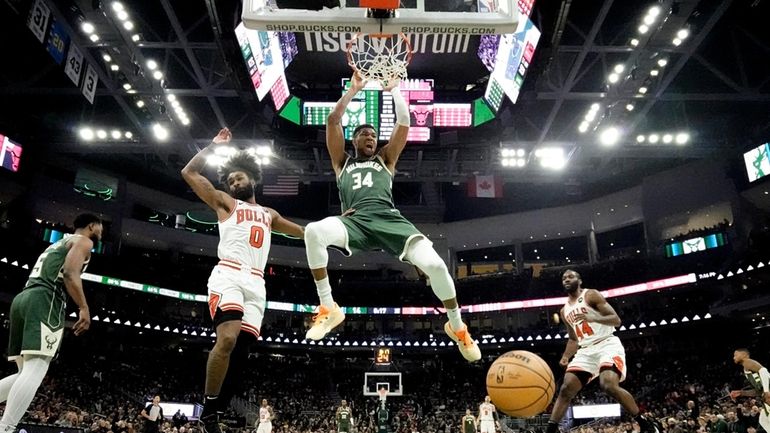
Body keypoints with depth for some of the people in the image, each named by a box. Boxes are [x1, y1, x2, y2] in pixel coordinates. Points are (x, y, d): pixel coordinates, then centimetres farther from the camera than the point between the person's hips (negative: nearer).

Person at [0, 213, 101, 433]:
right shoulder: (83, 240, 6)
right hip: (44, 300, -9)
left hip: (22, 298, 9)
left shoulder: (58, 243, 34)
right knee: (36, 369, -15)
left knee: (27, 372, 13)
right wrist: (84, 309, -17)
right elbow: (70, 272, -12)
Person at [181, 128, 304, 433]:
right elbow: (189, 173, 10)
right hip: (228, 277, -5)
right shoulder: (225, 203, 17)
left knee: (240, 350, -2)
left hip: (256, 284, 5)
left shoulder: (269, 215, 29)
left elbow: (304, 232, 38)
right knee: (228, 338, -27)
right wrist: (214, 145, 13)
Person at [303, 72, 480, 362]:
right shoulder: (342, 161, 29)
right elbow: (333, 120, 21)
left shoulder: (385, 158, 29)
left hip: (389, 219, 0)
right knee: (313, 232, -34)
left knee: (435, 265, -24)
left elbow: (404, 122, 21)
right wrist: (354, 89, 27)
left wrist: (394, 89, 28)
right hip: (356, 221, 0)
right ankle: (328, 308, -18)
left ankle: (457, 326, 4)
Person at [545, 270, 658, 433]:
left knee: (609, 385, -29)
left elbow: (616, 320, -9)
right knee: (566, 389, -7)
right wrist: (566, 357, 8)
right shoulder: (565, 311, 18)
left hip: (607, 345, -6)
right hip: (586, 351, 7)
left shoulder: (591, 295, -2)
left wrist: (593, 318, -26)